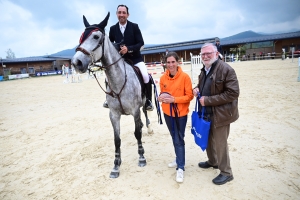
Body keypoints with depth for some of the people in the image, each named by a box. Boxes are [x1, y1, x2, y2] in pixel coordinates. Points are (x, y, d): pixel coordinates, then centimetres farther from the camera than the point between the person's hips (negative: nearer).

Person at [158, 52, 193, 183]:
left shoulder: (185, 77, -14)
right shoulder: (163, 78, -2)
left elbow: (189, 96, -12)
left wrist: (174, 99, -24)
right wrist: (161, 97, -12)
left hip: (181, 113, -4)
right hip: (167, 112, 5)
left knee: (179, 139, 1)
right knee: (174, 138, 19)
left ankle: (180, 168, 13)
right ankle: (179, 159, 38)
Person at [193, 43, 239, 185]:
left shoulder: (226, 69, -18)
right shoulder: (204, 70, 8)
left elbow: (233, 93, -23)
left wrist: (208, 100, -24)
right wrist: (197, 89, -2)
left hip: (220, 114, -8)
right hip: (206, 113, 8)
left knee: (220, 143, 3)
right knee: (208, 139, 22)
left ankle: (226, 173, 24)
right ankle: (212, 161, 45)